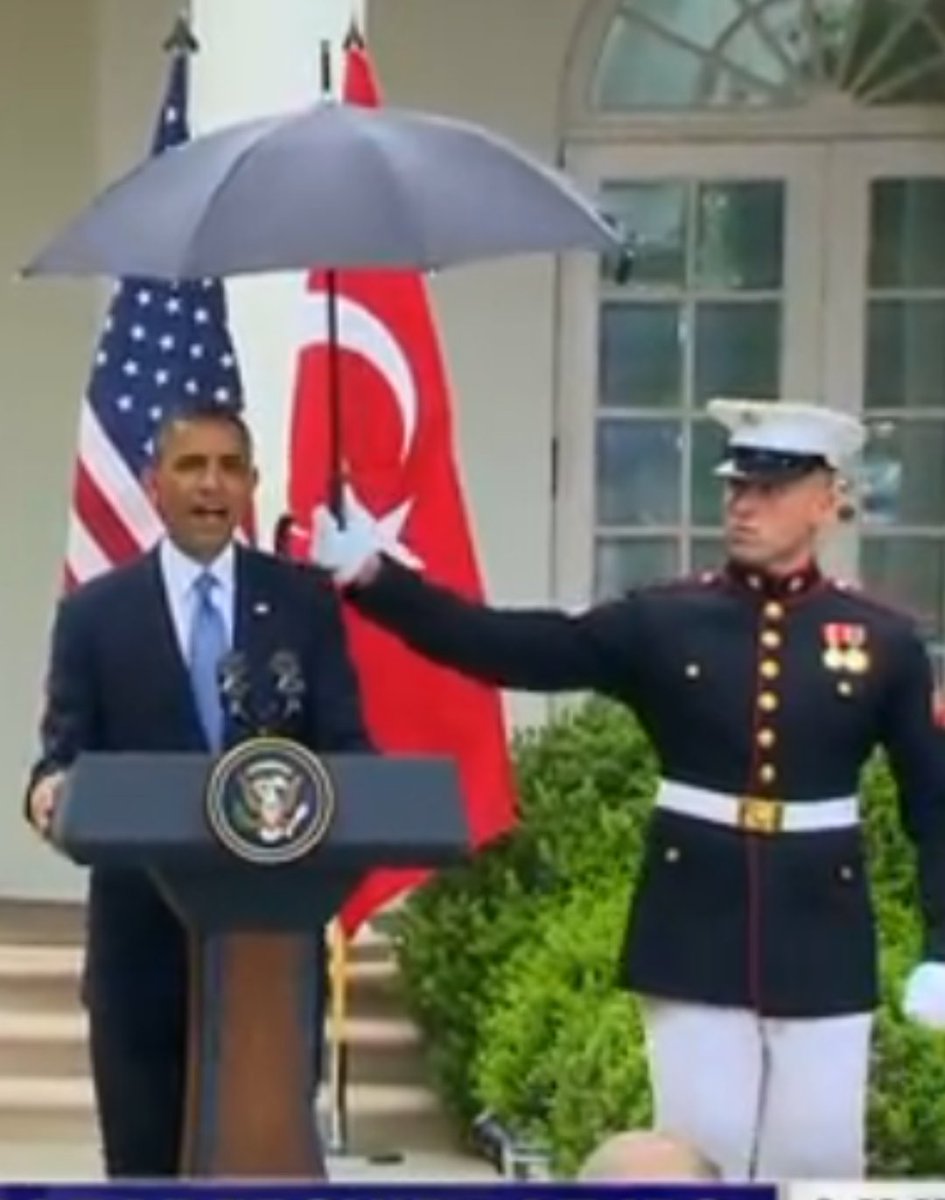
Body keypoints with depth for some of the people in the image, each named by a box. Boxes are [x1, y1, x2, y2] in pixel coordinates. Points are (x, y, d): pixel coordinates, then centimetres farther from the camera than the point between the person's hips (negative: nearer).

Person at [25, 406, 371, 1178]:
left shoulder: (304, 599, 6)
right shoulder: (95, 611, 4)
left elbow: (345, 744, 2)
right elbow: (65, 755, 0)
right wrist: (51, 789, -23)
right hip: (143, 930, 0)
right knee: (144, 1162, 6)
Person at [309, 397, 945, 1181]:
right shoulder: (661, 622, -1)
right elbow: (508, 648, -8)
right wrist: (373, 573, -17)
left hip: (821, 942, 0)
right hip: (695, 934, 0)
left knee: (819, 1157, 8)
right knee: (701, 1155, 6)